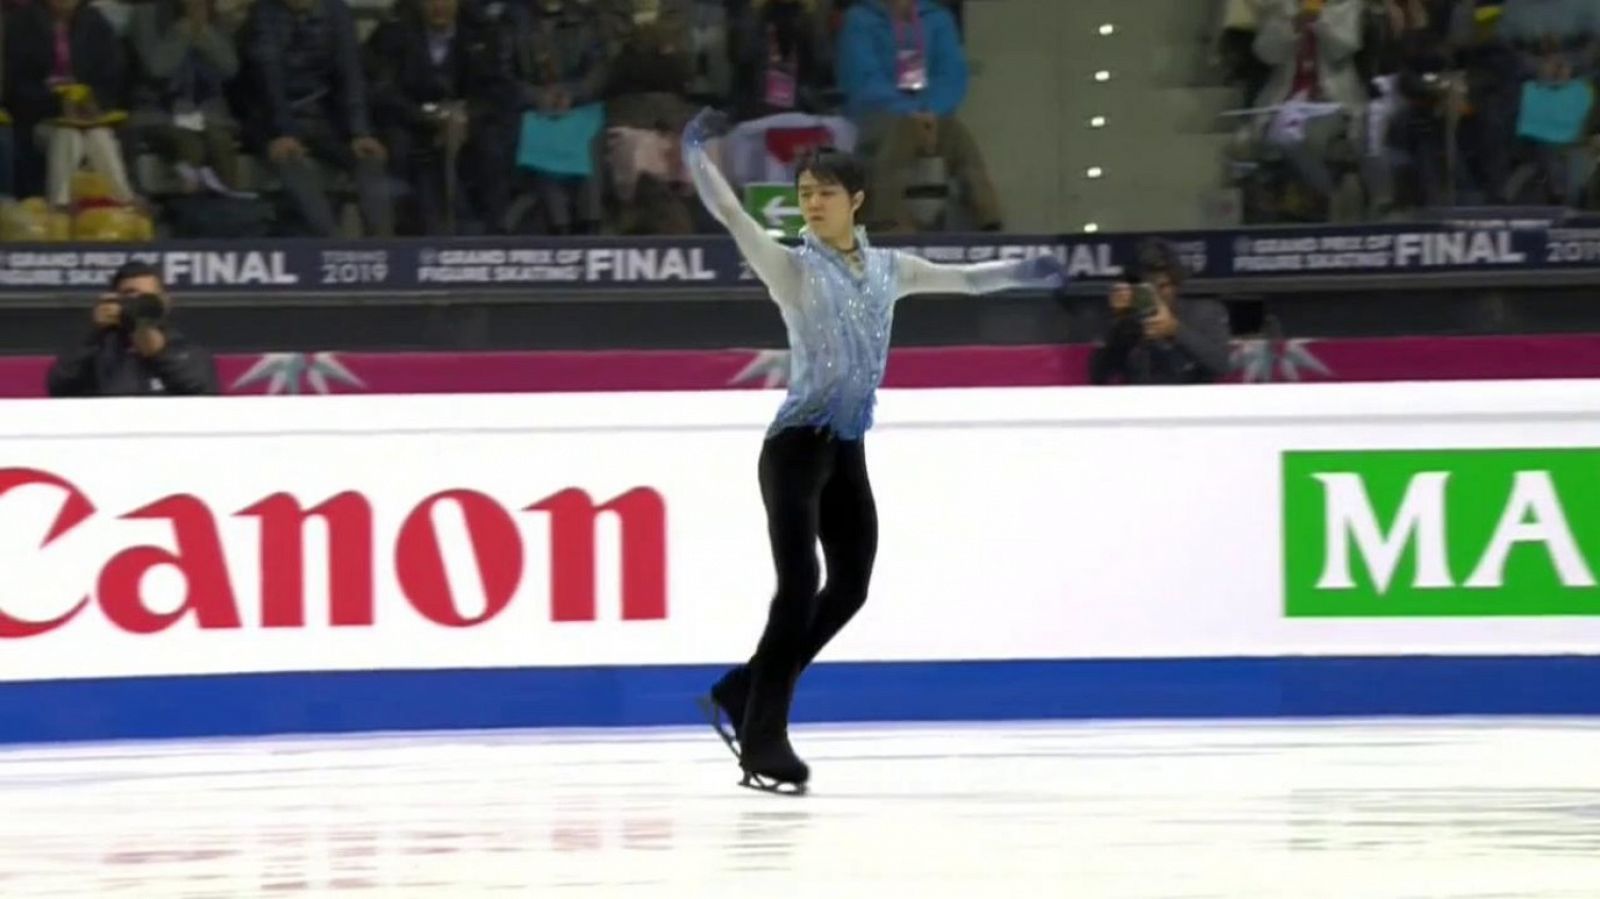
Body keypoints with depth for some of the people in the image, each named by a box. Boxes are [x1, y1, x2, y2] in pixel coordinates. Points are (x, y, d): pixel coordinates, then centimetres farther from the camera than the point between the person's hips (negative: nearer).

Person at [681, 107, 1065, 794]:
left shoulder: (885, 268, 12)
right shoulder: (793, 267, -3)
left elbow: (959, 279, 28)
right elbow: (731, 216, -17)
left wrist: (1021, 272, 33)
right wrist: (696, 155, -31)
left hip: (847, 452, 7)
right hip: (797, 446, -7)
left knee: (849, 588, 8)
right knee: (799, 584, -15)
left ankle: (742, 698, 20)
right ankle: (763, 740, -11)